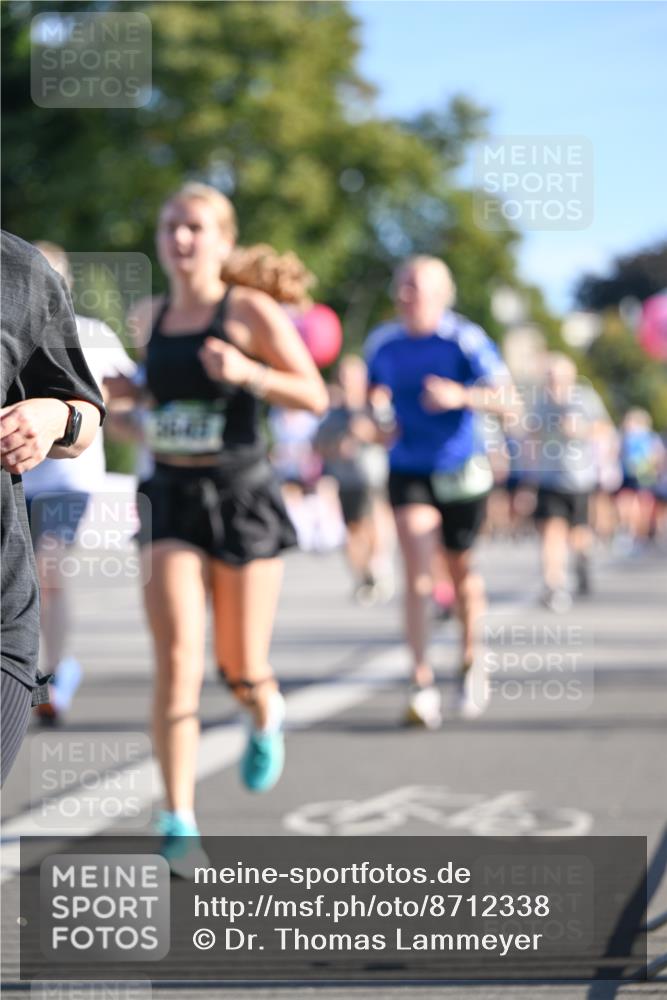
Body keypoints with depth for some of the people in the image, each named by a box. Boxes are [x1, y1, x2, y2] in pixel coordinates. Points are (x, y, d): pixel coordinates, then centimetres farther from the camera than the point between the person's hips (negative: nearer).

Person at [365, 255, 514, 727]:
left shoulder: (465, 340, -11)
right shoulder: (382, 344, 1)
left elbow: (504, 397, -14)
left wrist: (461, 396, -30)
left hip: (462, 471, -1)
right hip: (408, 471, 1)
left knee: (461, 570, 13)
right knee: (418, 572, -13)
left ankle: (471, 661, 38)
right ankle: (423, 685, -15)